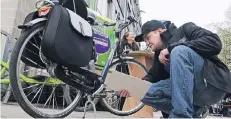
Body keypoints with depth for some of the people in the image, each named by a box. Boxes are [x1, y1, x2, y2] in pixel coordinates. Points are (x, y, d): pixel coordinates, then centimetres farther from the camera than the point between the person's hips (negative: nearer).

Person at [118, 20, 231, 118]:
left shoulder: (185, 30, 0)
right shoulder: (160, 55, 16)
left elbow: (214, 42, -16)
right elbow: (153, 76, 11)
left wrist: (171, 48, -19)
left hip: (212, 83, -6)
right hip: (188, 88, 6)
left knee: (179, 51, -29)